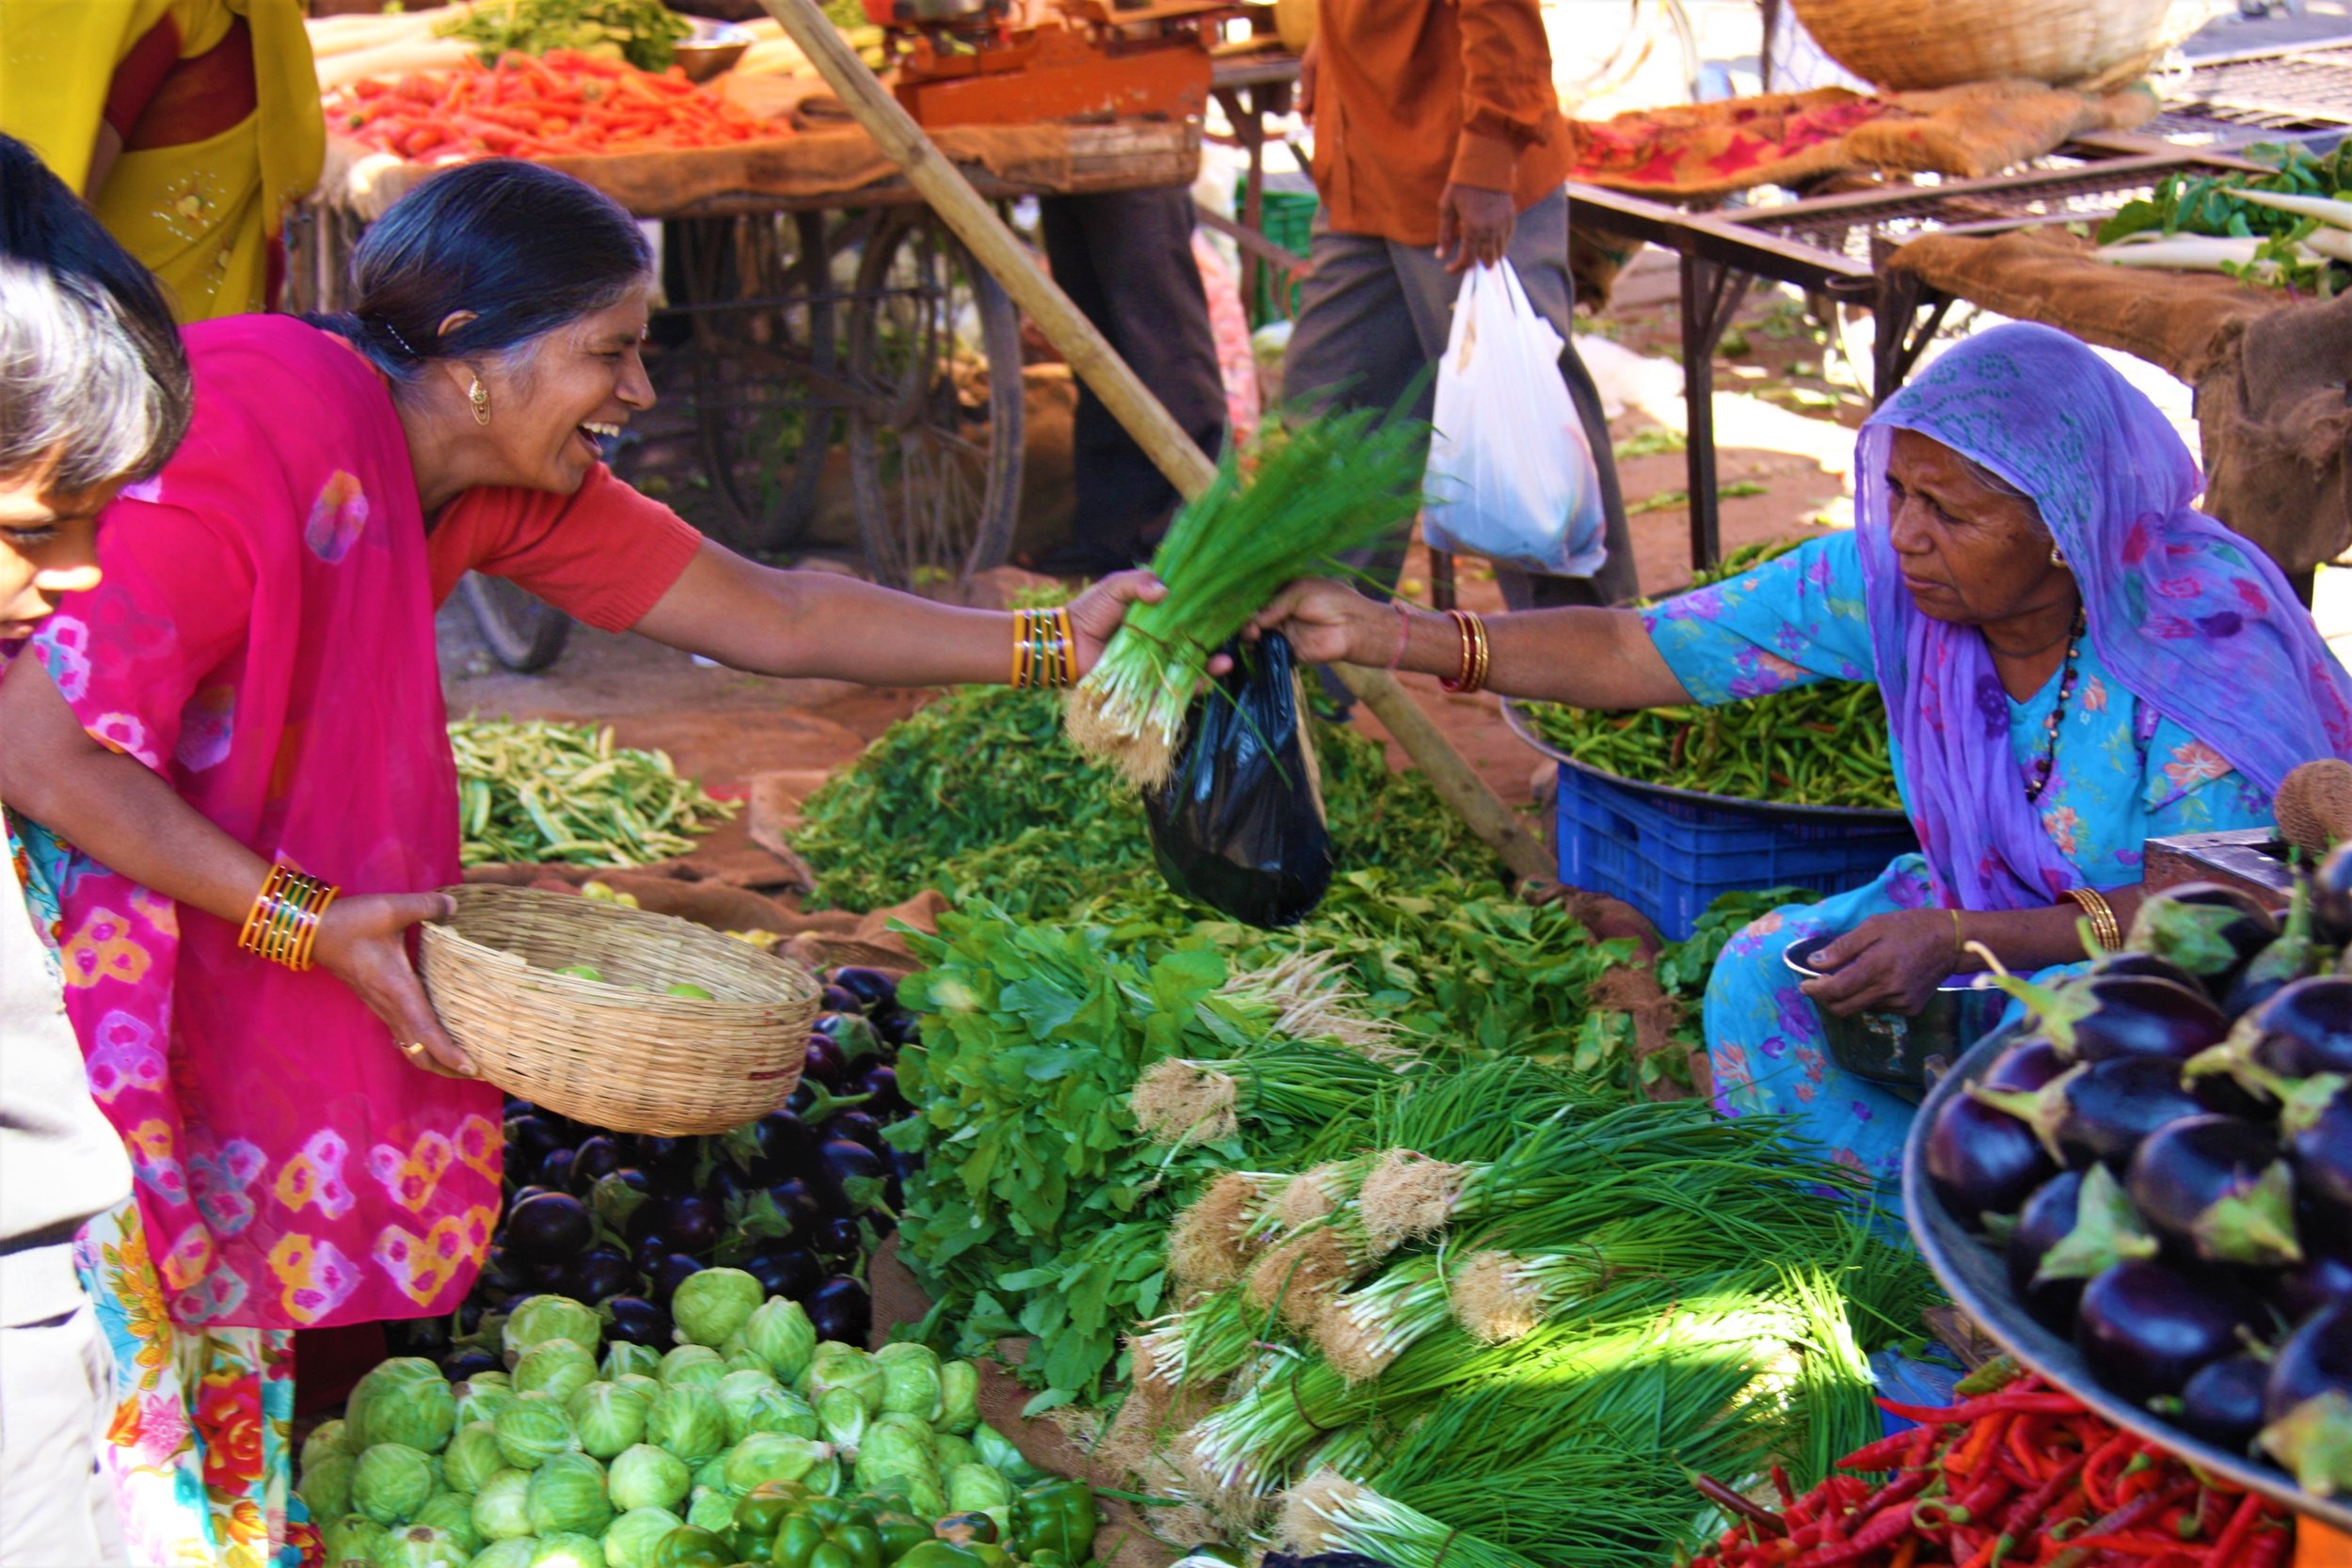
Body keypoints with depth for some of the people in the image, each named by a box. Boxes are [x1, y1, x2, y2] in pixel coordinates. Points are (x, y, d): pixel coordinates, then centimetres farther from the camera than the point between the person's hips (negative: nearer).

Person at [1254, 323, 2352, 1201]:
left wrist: (1964, 943, -36)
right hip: (1991, 909, 6)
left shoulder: (2202, 624, -28)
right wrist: (1386, 636, -23)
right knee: (1764, 980, -16)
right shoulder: (1886, 578, -14)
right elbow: (1639, 654, -13)